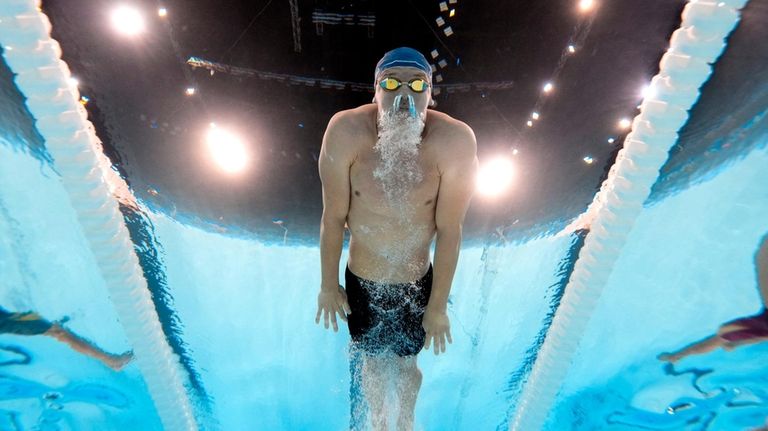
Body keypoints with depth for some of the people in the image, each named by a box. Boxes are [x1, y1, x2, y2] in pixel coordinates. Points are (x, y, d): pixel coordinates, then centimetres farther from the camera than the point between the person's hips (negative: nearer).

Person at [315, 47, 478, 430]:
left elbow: (449, 230, -17)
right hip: (361, 282, 1)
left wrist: (438, 305, -8)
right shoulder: (346, 132, -23)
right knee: (373, 362, 26)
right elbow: (333, 217, -13)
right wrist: (328, 286, -3)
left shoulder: (455, 142, -24)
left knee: (407, 362, 25)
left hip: (417, 283, 0)